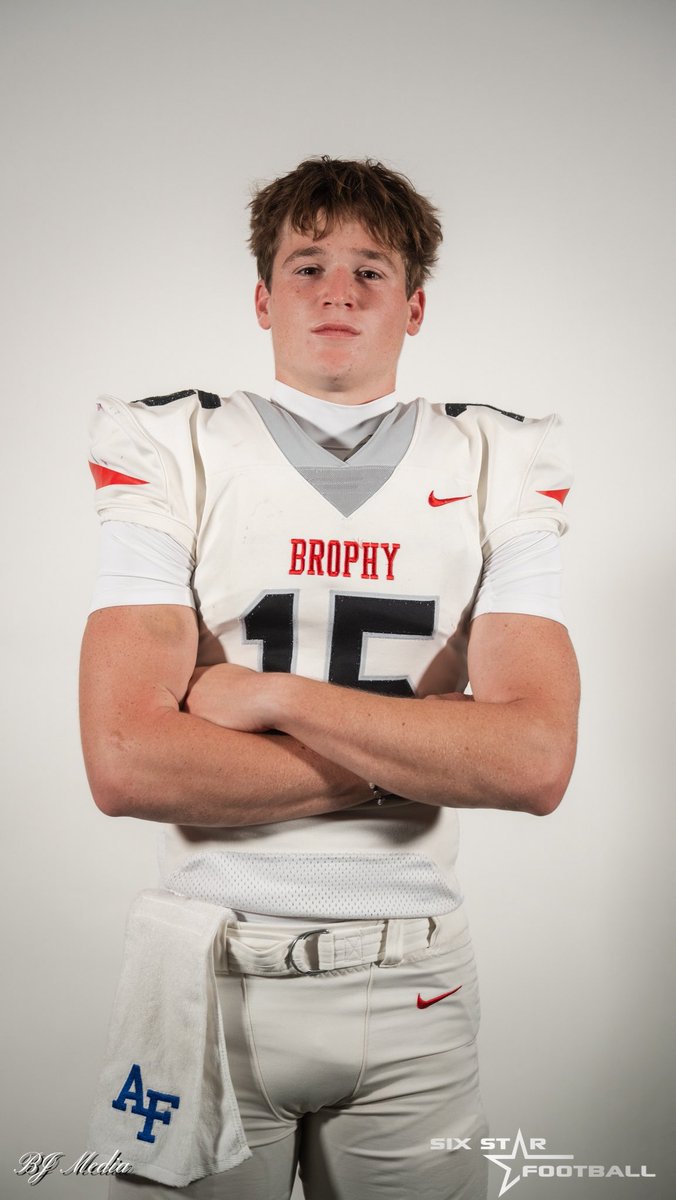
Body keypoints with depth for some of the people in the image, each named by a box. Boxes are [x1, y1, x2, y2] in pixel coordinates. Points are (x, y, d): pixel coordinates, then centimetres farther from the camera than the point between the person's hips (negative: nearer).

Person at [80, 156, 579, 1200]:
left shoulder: (497, 474, 0)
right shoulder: (174, 459, -4)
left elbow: (538, 762, -13)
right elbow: (125, 764, -16)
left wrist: (275, 694, -16)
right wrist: (416, 754, -14)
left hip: (411, 992, 1)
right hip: (210, 972, -1)